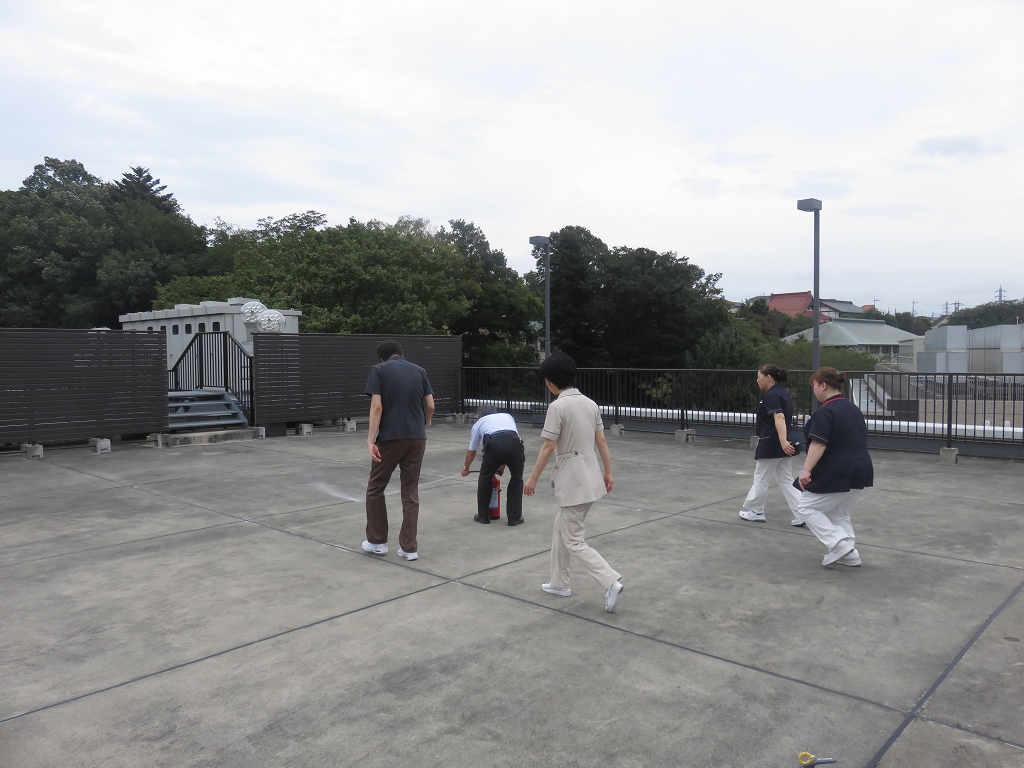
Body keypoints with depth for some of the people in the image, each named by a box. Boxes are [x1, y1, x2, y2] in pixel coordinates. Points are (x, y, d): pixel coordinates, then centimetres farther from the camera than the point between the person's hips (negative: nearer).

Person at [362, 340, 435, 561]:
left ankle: (377, 541, 20)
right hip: (417, 438, 4)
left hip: (390, 438, -3)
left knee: (375, 488, 14)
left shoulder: (379, 370, -1)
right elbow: (430, 406, 7)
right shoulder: (419, 371, 10)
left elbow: (377, 407, -11)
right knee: (411, 492, 10)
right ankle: (409, 547, 9)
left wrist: (371, 440, -11)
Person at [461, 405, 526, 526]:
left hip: (493, 444, -2)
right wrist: (502, 465, 54)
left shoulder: (479, 423, 32)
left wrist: (466, 468, 59)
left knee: (485, 479, 21)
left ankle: (483, 516, 30)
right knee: (516, 480, 22)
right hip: (515, 442, 2)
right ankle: (514, 517, 21)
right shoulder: (508, 416, 38)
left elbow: (471, 452, 41)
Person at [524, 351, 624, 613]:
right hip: (590, 478, 8)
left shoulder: (558, 407, -17)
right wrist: (608, 472, 16)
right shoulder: (590, 403, 6)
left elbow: (548, 447, -17)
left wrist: (533, 478, -9)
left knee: (574, 541, 1)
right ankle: (559, 583, 30)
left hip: (573, 481, -8)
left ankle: (611, 582, -8)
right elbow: (602, 441, 9)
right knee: (561, 529, 22)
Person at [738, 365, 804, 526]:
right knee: (786, 480, 11)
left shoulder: (771, 395, -16)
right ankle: (801, 514, 4)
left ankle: (754, 511, 20)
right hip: (783, 444, 9)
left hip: (771, 444, -9)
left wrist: (783, 440, -43)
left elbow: (779, 418, -31)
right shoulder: (783, 393, 14)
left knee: (761, 479, 6)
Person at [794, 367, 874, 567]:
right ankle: (850, 554, 17)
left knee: (808, 507, 4)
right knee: (839, 513, 21)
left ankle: (840, 544, -5)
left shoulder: (826, 412, -16)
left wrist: (807, 469, -29)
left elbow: (819, 444, -25)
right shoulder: (854, 409, 14)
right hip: (861, 471, 9)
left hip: (836, 473, -9)